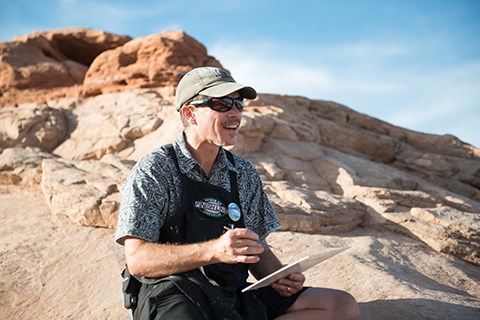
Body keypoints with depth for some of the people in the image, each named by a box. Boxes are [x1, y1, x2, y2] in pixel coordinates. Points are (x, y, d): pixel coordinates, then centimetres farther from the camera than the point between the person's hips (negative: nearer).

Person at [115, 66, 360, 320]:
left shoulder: (244, 173, 14)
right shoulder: (155, 170, -4)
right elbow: (137, 260, -12)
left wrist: (280, 278, -3)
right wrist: (214, 250, -26)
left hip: (234, 295, 8)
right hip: (172, 297, -8)